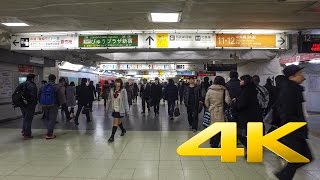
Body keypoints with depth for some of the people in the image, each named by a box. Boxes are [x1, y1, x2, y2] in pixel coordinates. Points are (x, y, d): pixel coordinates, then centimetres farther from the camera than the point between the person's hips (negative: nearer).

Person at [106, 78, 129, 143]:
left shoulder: (123, 91, -10)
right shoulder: (112, 90, 2)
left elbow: (125, 101, -9)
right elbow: (109, 99, 7)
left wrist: (127, 110, -8)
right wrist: (108, 108, 4)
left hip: (119, 109, -5)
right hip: (114, 109, 5)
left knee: (115, 122, -6)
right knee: (118, 121, 20)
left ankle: (112, 137, 1)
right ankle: (123, 130, 44)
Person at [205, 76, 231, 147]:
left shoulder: (210, 90, -2)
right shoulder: (224, 90, -9)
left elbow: (206, 101, 1)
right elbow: (228, 101, -17)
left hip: (212, 111, 4)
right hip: (220, 111, -3)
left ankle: (212, 142, 30)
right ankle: (215, 144, 11)